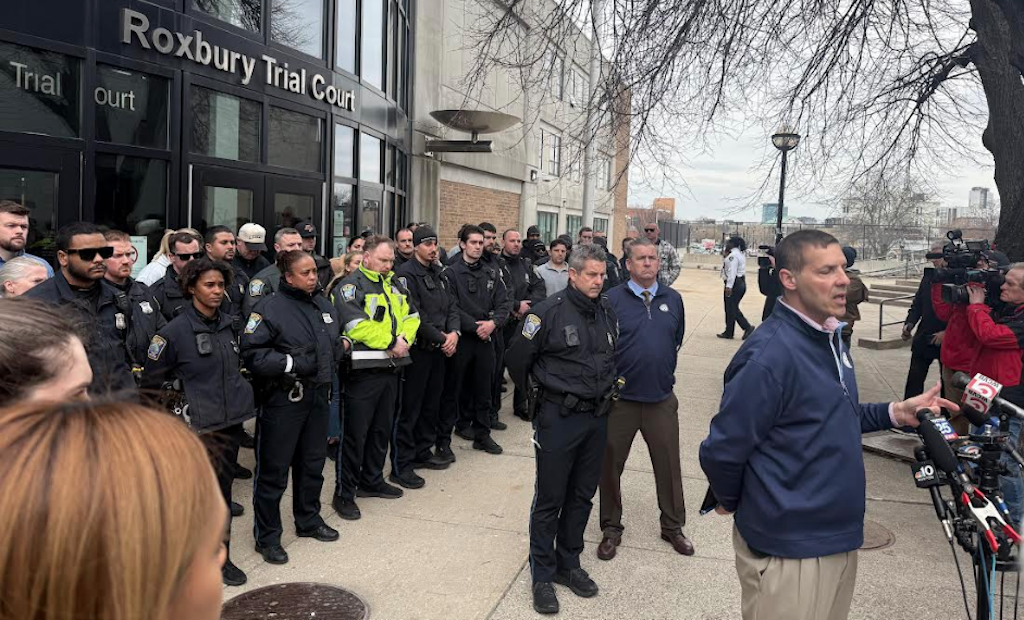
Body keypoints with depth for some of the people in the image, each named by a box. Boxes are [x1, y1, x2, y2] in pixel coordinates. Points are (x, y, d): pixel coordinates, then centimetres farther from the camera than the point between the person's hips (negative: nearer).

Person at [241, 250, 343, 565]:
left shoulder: (323, 304, 9)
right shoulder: (270, 308, -13)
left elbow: (335, 340, 24)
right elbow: (251, 353, -17)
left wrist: (334, 356, 8)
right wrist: (290, 363, -20)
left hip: (318, 395, 7)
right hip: (284, 398, -7)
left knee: (313, 462, 19)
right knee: (274, 468, 3)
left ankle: (308, 520, 38)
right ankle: (267, 537, 18)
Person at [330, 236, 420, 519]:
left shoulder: (394, 285, 15)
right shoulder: (351, 286, -9)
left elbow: (411, 317, 15)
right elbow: (358, 326, -21)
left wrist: (405, 339, -6)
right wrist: (392, 342, -15)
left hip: (391, 368, 8)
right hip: (363, 370, -7)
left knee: (382, 429, 17)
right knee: (355, 434, 0)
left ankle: (372, 480, 33)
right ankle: (344, 493, 11)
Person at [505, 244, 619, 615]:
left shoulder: (607, 312, 5)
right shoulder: (549, 312, -14)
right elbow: (517, 358, -6)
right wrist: (536, 391, 7)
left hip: (597, 417, 6)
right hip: (558, 417, -6)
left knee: (582, 496, 16)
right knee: (549, 498, 5)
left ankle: (568, 563, 32)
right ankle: (542, 575, 20)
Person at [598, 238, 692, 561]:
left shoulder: (673, 299, 4)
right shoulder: (612, 299, -8)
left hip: (662, 399, 3)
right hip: (620, 399, -2)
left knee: (669, 465, 11)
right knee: (610, 465, 9)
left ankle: (673, 526, 32)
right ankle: (611, 527, 28)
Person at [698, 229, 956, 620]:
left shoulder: (830, 338, 5)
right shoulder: (769, 355, -25)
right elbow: (721, 452, -21)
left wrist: (895, 413, 3)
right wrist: (732, 503, -4)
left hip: (840, 537, 9)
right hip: (789, 551, -9)